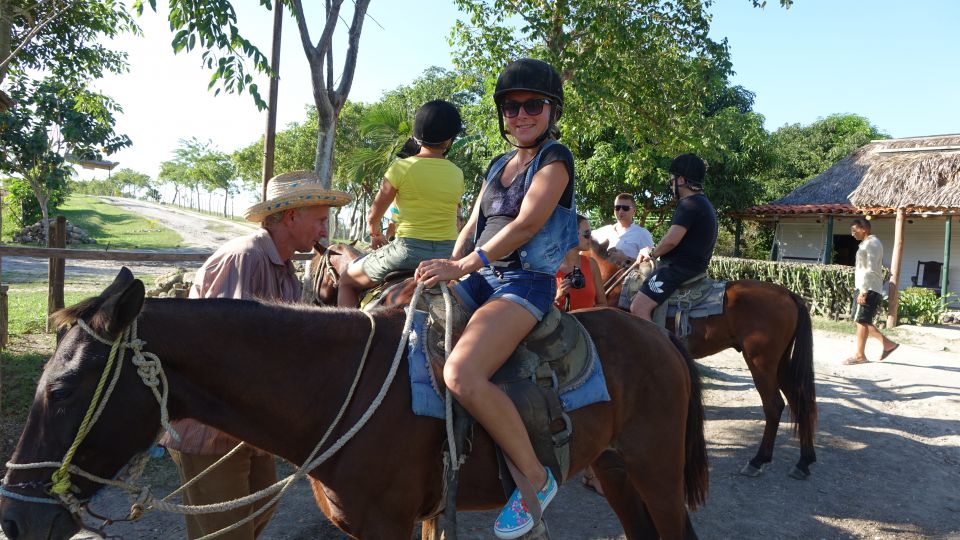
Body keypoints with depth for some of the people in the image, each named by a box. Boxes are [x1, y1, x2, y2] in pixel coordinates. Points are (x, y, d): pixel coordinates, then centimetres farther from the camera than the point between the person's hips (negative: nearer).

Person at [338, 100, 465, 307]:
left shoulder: (402, 168, -8)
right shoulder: (457, 174, 3)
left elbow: (373, 216, -1)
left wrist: (376, 235, 21)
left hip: (409, 250, -4)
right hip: (448, 254, 4)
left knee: (347, 281, 15)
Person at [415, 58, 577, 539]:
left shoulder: (555, 158, -4)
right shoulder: (498, 166, 20)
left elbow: (525, 224, -16)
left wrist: (464, 264, -21)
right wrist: (448, 267, 2)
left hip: (526, 281, -9)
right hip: (482, 280, 9)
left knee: (461, 374, -31)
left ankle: (535, 479, -13)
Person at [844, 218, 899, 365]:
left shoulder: (872, 243, -13)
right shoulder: (867, 243, 19)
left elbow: (871, 270, -20)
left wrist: (863, 291, -23)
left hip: (869, 289, -10)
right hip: (865, 288, 10)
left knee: (861, 320, -6)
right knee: (859, 319, 12)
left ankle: (860, 355, 0)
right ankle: (887, 343, 16)